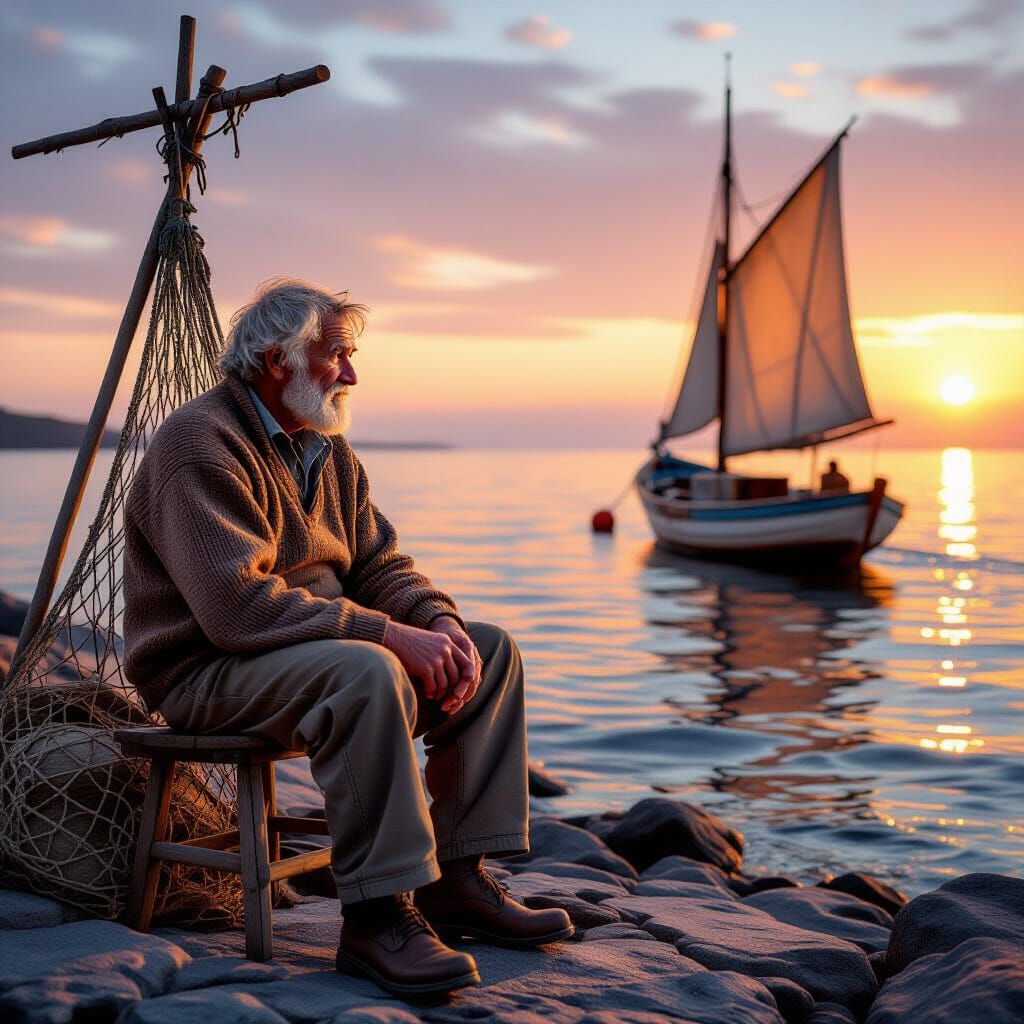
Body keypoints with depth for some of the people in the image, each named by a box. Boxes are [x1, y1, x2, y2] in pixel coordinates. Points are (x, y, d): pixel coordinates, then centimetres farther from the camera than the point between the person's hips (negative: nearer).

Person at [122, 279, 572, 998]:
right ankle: (376, 918, -28)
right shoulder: (202, 444, -17)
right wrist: (390, 633, -29)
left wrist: (439, 621, -12)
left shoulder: (327, 446, 13)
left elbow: (378, 564, 11)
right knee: (367, 673, -37)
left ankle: (456, 880, -2)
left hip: (321, 640, 10)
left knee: (489, 651, 0)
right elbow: (237, 606, -27)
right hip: (206, 670, -9)